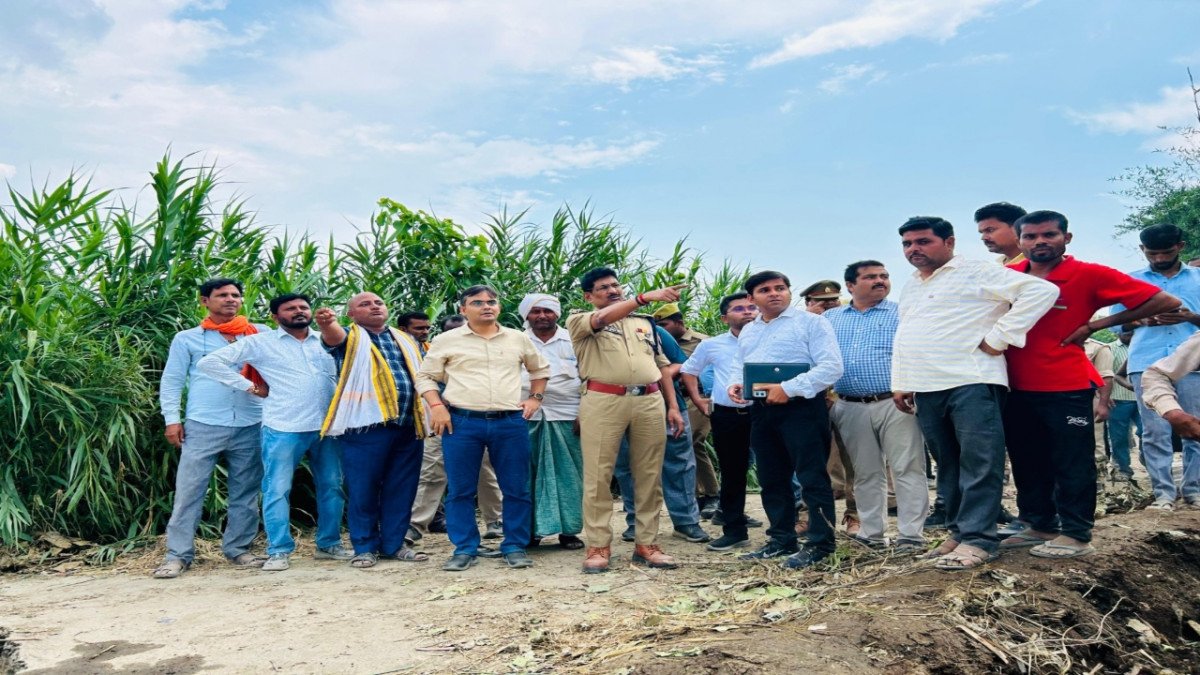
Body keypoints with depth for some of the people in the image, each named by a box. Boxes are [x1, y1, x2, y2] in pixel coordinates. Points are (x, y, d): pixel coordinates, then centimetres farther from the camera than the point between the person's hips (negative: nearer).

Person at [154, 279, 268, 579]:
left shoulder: (261, 334, 10)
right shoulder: (187, 338, 7)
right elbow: (171, 381, 6)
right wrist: (172, 418, -3)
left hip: (251, 427, 2)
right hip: (203, 426, -2)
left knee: (245, 492, 8)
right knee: (189, 490, -1)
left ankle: (238, 549, 19)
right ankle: (178, 554, 7)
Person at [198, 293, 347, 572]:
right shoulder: (260, 343, 1)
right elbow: (209, 362, -2)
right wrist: (248, 386, -5)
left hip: (327, 427, 4)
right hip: (283, 429, -4)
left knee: (332, 487, 9)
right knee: (278, 490, -2)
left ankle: (329, 545, 21)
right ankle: (279, 552, 9)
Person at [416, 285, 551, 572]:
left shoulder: (518, 339, 11)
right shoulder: (446, 341, 4)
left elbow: (540, 368, 26)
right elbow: (425, 376, 9)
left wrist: (535, 398, 14)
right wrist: (436, 406, -5)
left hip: (511, 422, 2)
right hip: (461, 422, -1)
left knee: (516, 489, 3)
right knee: (460, 490, 3)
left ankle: (515, 547, 16)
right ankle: (464, 549, 16)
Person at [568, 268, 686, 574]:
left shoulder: (645, 322, 22)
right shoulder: (579, 320, 7)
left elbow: (662, 364, 22)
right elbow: (602, 319, -15)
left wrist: (673, 406, 12)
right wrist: (646, 296, -25)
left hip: (650, 401, 4)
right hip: (603, 401, -4)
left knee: (649, 476, 5)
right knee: (598, 476, -2)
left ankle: (646, 544, 14)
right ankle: (598, 547, 7)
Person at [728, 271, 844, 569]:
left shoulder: (811, 322, -3)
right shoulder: (747, 331, 19)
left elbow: (831, 366, -13)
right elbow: (738, 367, 24)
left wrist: (789, 388, -21)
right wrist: (735, 385, -1)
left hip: (802, 408, -7)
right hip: (761, 411, 7)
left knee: (812, 477, -4)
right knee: (772, 479, 12)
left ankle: (819, 544, 3)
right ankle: (781, 539, 23)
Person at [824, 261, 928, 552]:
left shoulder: (903, 313, 4)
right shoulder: (830, 318, 15)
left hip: (895, 404, -3)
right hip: (850, 408, 3)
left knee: (907, 469, -3)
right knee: (865, 473, 11)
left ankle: (911, 535, 4)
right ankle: (871, 534, 20)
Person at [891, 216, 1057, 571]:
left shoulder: (977, 273, -3)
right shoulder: (910, 287, 22)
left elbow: (1042, 290, -12)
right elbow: (902, 338, 29)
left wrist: (999, 337, -14)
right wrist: (900, 383, 21)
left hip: (971, 382, -8)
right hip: (926, 389, 8)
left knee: (979, 463, -7)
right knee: (947, 464, 12)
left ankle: (977, 538, -5)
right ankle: (958, 530, 20)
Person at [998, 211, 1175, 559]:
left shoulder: (1089, 275, -8)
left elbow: (1164, 301, -9)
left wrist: (1095, 325, -8)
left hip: (1068, 388, -5)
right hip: (1016, 389, 5)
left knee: (1072, 464, 3)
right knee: (1027, 464, 14)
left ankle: (1075, 535, 14)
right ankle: (1040, 526, 28)